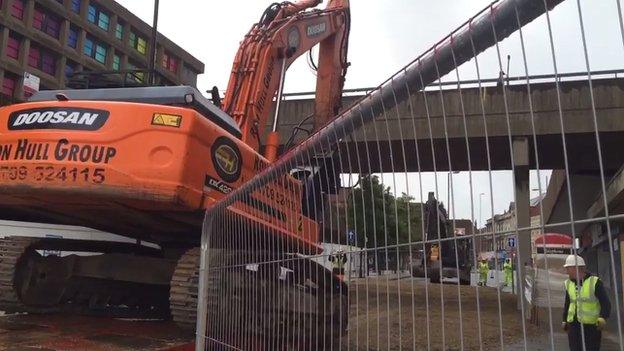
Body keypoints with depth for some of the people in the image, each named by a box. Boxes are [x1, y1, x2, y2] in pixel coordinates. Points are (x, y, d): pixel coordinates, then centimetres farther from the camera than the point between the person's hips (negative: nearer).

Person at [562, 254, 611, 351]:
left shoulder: (594, 282, -8)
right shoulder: (568, 283, 9)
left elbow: (606, 303, -11)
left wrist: (602, 318, -26)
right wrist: (564, 320, 18)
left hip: (591, 325, -5)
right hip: (573, 324, 5)